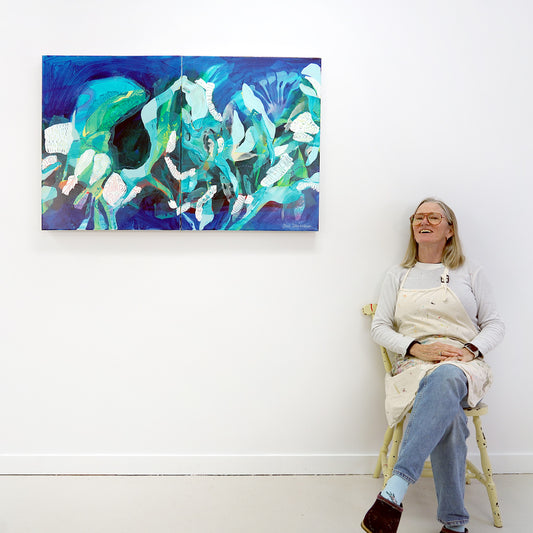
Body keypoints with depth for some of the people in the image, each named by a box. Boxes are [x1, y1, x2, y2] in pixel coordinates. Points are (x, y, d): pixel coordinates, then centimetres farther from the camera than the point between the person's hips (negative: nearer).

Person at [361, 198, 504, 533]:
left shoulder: (470, 273, 16)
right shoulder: (398, 275, 17)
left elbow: (494, 325, 12)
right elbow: (380, 327, 10)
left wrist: (470, 350, -10)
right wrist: (417, 348, -10)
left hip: (465, 368, -1)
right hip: (414, 366, 1)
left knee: (445, 378, -41)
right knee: (448, 412, -35)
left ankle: (393, 493, -50)